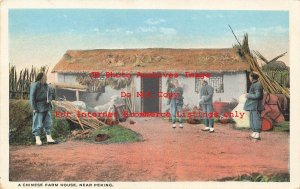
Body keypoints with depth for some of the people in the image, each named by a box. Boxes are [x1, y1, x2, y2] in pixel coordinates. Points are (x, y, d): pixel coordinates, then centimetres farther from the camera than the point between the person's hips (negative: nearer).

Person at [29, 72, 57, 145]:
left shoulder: (46, 86, 12)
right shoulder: (35, 85, -10)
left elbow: (50, 94, 19)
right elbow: (32, 97, -12)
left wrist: (49, 100, -4)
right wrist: (34, 108, -16)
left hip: (47, 107, 7)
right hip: (39, 108, -7)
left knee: (48, 122, 8)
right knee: (38, 123, -2)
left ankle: (49, 138, 14)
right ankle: (37, 139, 7)